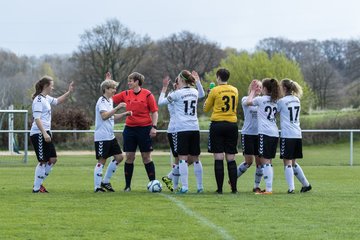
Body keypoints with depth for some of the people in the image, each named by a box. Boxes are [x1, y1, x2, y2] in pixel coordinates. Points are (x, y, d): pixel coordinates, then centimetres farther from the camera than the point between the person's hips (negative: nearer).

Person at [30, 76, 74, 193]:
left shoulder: (46, 98, 13)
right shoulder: (39, 100, -14)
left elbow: (57, 101, 32)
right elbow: (37, 118, -21)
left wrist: (69, 92, 22)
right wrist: (44, 134, -27)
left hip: (45, 133, 10)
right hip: (38, 134, -10)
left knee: (53, 159, 10)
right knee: (43, 161, -6)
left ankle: (38, 183, 18)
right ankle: (36, 187, 3)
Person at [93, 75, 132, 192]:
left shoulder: (110, 100, 16)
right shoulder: (102, 101, -12)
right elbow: (104, 116, -27)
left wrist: (124, 114, 12)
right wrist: (117, 108, -30)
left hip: (110, 136, 9)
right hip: (102, 136, -9)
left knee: (119, 157, 9)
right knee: (102, 160, -7)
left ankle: (105, 181, 17)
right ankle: (98, 186, -1)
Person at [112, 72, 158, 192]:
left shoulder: (147, 94, -5)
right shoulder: (126, 94, 7)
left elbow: (154, 112, -3)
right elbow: (111, 99, 12)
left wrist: (154, 127, -11)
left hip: (144, 128, -4)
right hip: (129, 129, 4)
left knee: (146, 157, -1)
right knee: (129, 157, 3)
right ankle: (127, 185, 8)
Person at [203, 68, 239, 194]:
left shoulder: (215, 91, -5)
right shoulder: (235, 90, 7)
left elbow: (206, 108, 4)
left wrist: (209, 96, 20)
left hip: (217, 124, -3)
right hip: (232, 124, 3)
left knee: (218, 158, -2)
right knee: (231, 158, 7)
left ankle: (220, 188, -6)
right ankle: (234, 188, 5)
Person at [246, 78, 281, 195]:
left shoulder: (261, 99, -3)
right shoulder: (275, 101, 13)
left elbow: (248, 102, 10)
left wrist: (253, 91, 26)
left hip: (265, 133, -7)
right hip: (275, 134, 7)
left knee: (265, 161, -9)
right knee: (269, 162, 11)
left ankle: (268, 189, -17)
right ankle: (269, 188, 10)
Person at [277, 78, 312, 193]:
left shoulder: (282, 101, -7)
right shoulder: (296, 100, 11)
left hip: (287, 135, -6)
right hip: (297, 135, 6)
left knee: (287, 162, -5)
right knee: (293, 162, 18)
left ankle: (291, 187, -14)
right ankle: (306, 184, 19)